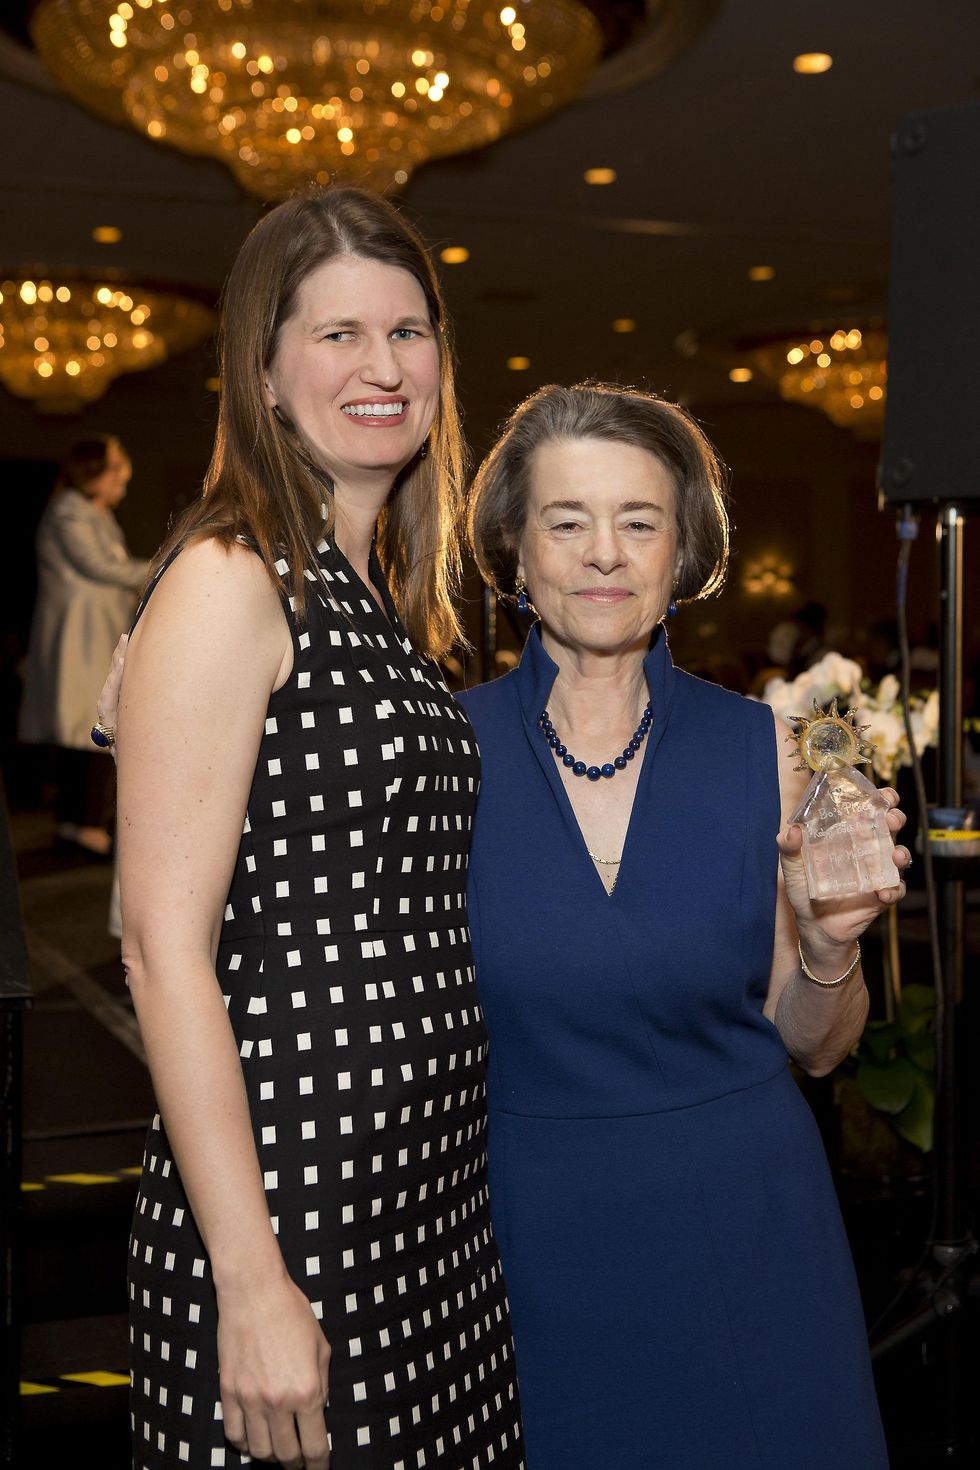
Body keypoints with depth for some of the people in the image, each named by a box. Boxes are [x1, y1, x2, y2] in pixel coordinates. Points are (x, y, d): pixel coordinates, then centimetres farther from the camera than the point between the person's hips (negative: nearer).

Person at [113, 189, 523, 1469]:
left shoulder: (390, 596, 13)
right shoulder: (227, 582, -13)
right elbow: (164, 945, -18)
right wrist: (252, 1285, -20)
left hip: (432, 1192, 8)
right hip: (287, 1200, -8)